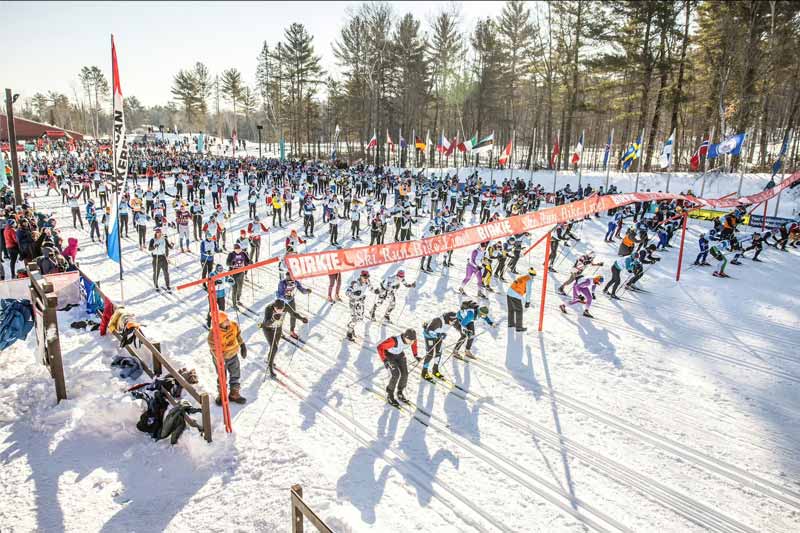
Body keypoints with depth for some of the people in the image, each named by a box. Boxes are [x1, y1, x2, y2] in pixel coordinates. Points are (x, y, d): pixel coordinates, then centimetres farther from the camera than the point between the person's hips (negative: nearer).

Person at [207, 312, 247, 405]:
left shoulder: (234, 325, -17)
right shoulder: (213, 334, -33)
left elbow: (238, 335, 4)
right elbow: (214, 350, -24)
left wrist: (243, 346, 10)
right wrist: (220, 363, -20)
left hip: (233, 355, 5)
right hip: (221, 358, -5)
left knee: (236, 375, 17)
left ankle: (234, 394, 36)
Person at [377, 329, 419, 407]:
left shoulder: (412, 339, -25)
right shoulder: (394, 341, -42)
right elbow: (380, 347, -34)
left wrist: (415, 355, 3)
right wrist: (384, 360, -39)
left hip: (400, 354, 5)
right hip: (389, 355, -5)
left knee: (405, 374, -6)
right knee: (396, 374, -18)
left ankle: (400, 393, 19)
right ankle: (389, 396, 3)